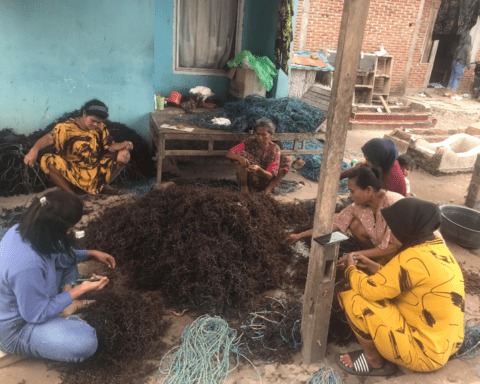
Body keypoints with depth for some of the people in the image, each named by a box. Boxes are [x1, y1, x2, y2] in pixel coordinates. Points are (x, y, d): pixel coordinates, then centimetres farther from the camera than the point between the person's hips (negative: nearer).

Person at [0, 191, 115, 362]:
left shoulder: (22, 229, -15)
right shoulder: (27, 267, -41)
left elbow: (54, 255, 6)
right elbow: (36, 315, -26)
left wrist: (91, 253, 3)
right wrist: (79, 290, -21)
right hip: (15, 328, -8)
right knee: (87, 341, -25)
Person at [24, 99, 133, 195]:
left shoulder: (100, 128, 0)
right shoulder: (67, 127, -14)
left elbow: (109, 147, 2)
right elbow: (50, 138, -29)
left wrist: (123, 145, -19)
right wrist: (34, 149, -48)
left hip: (96, 170, 3)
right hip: (72, 171, -3)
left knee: (124, 154, -12)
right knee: (47, 161, -30)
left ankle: (102, 186, 9)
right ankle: (70, 193, -11)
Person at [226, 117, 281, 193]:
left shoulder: (274, 149, -11)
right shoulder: (250, 142, -8)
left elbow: (270, 176, -18)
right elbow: (228, 154, -17)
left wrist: (258, 169, -40)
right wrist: (239, 157, -40)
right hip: (248, 179, 1)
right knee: (241, 153, -23)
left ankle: (268, 189, -16)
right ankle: (244, 186, -15)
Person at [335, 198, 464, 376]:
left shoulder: (414, 258, -27)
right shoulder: (437, 247, 1)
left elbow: (369, 289, -20)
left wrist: (351, 270, -1)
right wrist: (372, 266, 10)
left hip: (423, 353, -9)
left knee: (353, 298, -13)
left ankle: (375, 362, 7)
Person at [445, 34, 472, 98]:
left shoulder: (459, 46, 7)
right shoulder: (468, 47, -12)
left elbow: (455, 55, 13)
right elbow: (467, 58, -14)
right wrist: (469, 65, -5)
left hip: (455, 63, 6)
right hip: (460, 65, -6)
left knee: (452, 77, 12)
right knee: (456, 79, -1)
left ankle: (448, 91, 17)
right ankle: (453, 93, 3)